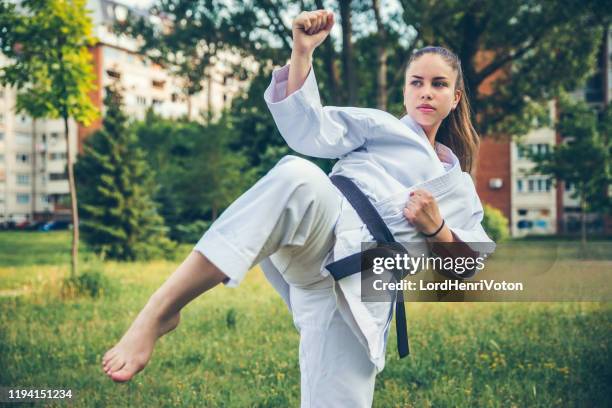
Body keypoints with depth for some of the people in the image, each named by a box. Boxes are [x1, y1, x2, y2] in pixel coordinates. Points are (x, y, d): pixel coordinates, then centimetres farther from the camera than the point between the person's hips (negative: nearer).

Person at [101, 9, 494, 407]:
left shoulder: (461, 189, 28)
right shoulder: (378, 125, 21)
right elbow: (309, 127, 3)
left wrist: (435, 229, 2)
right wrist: (303, 52, -9)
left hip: (361, 294, 3)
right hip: (323, 240, -2)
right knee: (299, 177, -37)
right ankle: (161, 309, -39)